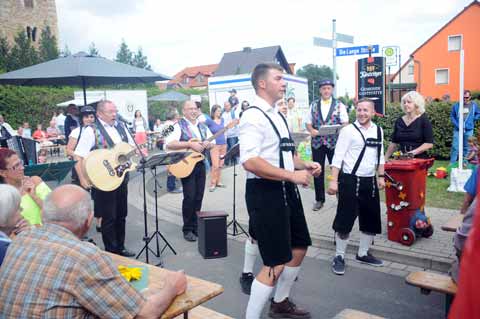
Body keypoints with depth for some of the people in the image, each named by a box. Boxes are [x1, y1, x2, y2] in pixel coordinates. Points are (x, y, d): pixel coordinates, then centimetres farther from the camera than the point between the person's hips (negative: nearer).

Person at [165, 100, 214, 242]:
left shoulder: (202, 126, 13)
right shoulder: (178, 126, -6)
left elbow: (213, 142, 15)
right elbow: (169, 144, -20)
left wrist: (208, 144, -9)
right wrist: (190, 144, -24)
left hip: (200, 164, 6)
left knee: (199, 197, 9)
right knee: (189, 197, -7)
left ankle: (196, 226, 22)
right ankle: (188, 229, 6)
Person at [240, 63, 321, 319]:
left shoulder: (277, 116, 15)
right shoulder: (253, 116, -15)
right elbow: (250, 162, -27)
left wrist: (305, 165, 8)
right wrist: (292, 175, -25)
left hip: (286, 190, 10)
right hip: (265, 193, -10)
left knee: (298, 249, 21)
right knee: (276, 264, -5)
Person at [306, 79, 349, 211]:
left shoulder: (339, 105, 2)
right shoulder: (313, 105, 8)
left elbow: (345, 123, -1)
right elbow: (308, 122, 9)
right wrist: (311, 130, -11)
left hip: (334, 142, -2)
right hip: (317, 142, 2)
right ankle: (319, 199, 19)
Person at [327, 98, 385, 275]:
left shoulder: (378, 131, 9)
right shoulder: (348, 130, -8)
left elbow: (380, 156, 17)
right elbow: (338, 157, -11)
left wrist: (381, 177, 11)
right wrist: (334, 181, -16)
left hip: (370, 181, 6)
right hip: (350, 180, -6)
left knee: (371, 220, 13)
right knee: (345, 219, -2)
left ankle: (363, 254, 31)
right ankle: (339, 256, 14)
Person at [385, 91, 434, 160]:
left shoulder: (424, 120, -1)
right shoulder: (399, 121, 10)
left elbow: (429, 144, -7)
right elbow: (394, 143, 14)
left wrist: (414, 152, -18)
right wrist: (385, 157, 5)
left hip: (420, 159, -3)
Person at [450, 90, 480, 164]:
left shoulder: (474, 105, 3)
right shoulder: (456, 105, -1)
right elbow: (452, 116, 4)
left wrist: (473, 120, 2)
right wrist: (457, 125, -7)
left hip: (469, 130, 2)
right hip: (458, 130, -1)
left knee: (467, 147, 10)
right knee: (455, 147, -4)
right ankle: (452, 163, 2)